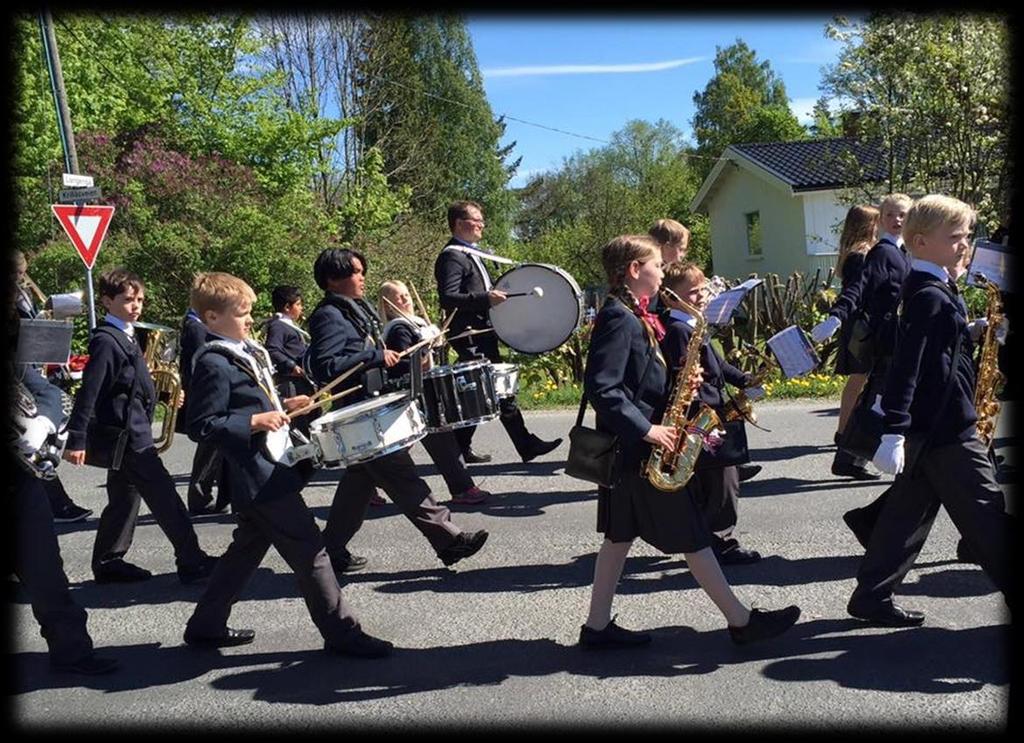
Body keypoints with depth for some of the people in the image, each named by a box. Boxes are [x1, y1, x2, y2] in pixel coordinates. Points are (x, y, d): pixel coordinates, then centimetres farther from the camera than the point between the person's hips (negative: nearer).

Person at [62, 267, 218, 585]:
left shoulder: (124, 336, 14)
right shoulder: (106, 340, -15)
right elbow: (88, 391, -19)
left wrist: (165, 394, 13)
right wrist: (76, 439, -21)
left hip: (131, 433, 10)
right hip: (127, 435, -10)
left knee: (125, 498, 14)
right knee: (165, 497, -6)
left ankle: (108, 564, 23)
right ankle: (192, 562, -2)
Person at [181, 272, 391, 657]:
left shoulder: (245, 351, 13)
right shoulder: (214, 364, -17)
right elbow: (201, 426, -19)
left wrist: (283, 405, 10)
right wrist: (256, 421, -23)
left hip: (266, 469, 10)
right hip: (258, 476, -10)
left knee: (248, 548, 20)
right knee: (309, 551, -6)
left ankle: (205, 626, 31)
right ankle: (342, 632, 3)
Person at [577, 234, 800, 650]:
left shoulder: (632, 316, 12)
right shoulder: (620, 319, -18)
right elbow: (601, 389, -25)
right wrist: (646, 430, -25)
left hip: (631, 448, 10)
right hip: (637, 448, -10)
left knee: (621, 535, 12)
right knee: (691, 536, -2)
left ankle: (598, 627, 17)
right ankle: (741, 622, 8)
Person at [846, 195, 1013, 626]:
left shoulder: (930, 290, 12)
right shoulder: (930, 297, -19)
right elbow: (906, 365, -26)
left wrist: (974, 331, 13)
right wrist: (893, 429, -30)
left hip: (930, 427, 10)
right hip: (947, 429, -10)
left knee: (909, 510, 12)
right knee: (987, 517, 0)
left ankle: (872, 597, 17)